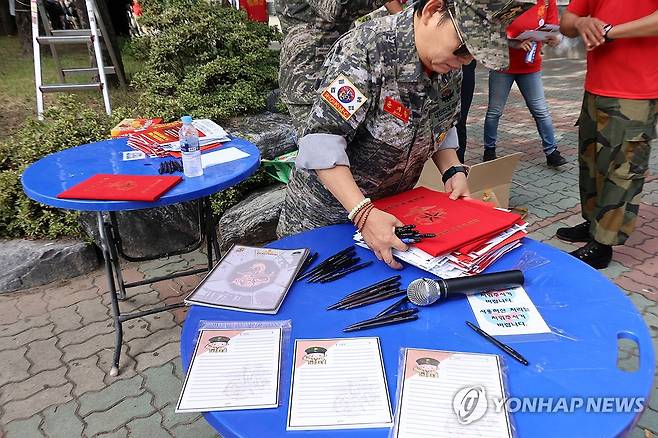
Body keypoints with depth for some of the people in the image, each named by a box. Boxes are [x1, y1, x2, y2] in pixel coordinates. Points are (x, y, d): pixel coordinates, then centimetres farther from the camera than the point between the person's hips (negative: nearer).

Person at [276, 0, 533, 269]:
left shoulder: (451, 68, -6)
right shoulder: (368, 50, -28)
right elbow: (322, 141, -32)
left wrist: (453, 171, -8)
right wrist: (363, 214, -39)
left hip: (393, 208, 6)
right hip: (327, 207, -5)